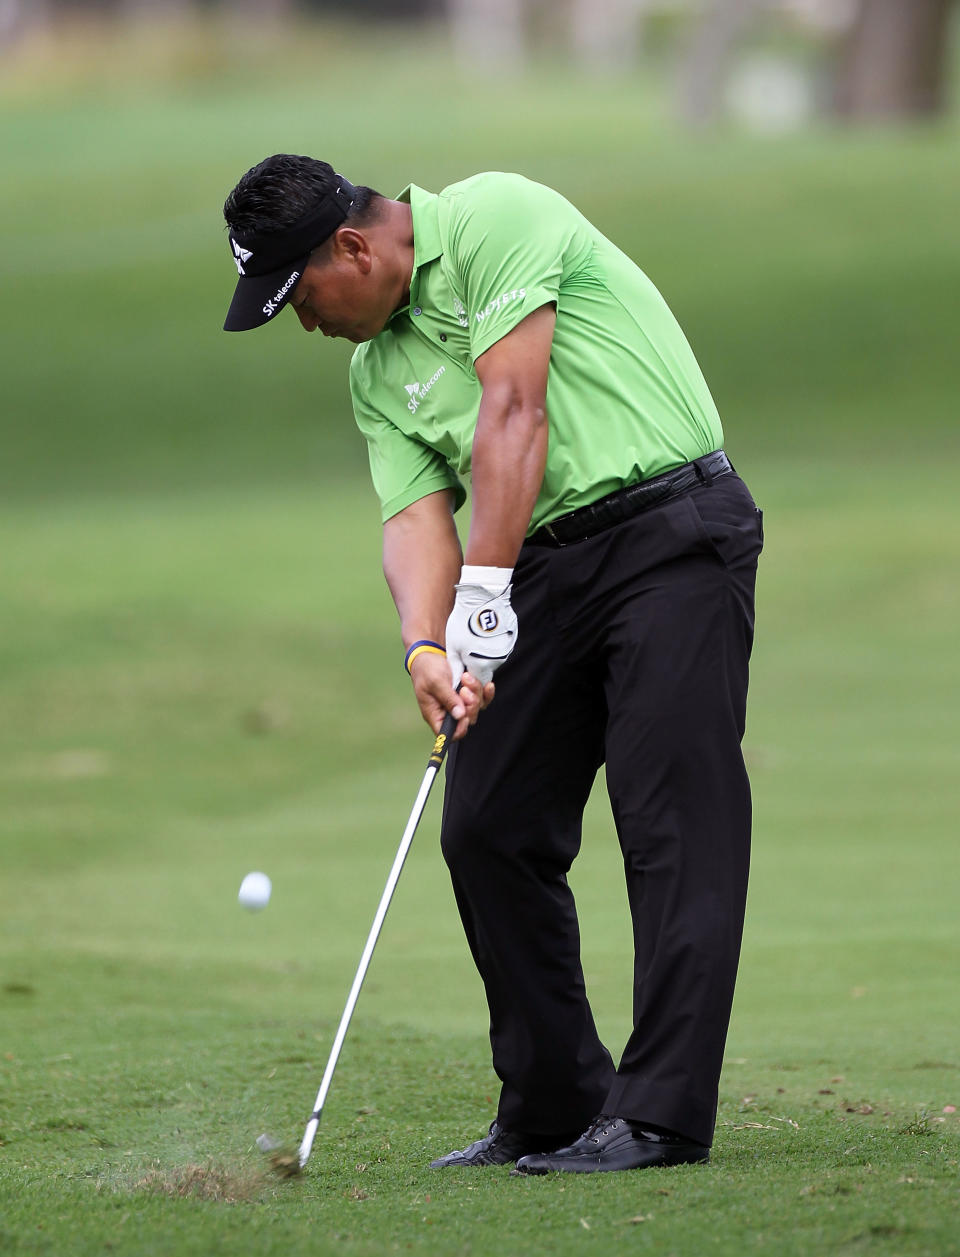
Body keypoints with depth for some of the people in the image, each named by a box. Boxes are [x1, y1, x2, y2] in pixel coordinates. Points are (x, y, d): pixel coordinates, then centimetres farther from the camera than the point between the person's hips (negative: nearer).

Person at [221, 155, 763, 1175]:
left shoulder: (493, 220, -9)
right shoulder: (376, 372, 15)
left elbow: (514, 413, -17)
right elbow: (415, 516, 3)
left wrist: (487, 590, -21)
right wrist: (425, 646, -17)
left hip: (671, 526, -9)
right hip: (546, 564, 9)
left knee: (672, 813, -13)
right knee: (487, 828, 4)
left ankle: (663, 1112, -17)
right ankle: (554, 1110, 11)